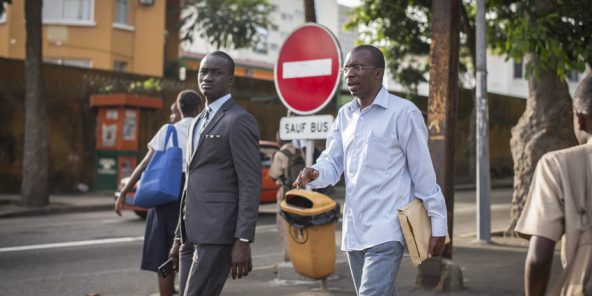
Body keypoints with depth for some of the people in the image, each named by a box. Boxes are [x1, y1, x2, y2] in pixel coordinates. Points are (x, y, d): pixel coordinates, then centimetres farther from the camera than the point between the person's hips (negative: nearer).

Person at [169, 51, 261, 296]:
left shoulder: (239, 120, -8)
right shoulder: (199, 122, 20)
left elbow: (251, 184, -14)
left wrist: (243, 241, -20)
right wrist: (179, 236, 20)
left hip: (217, 233, -9)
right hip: (193, 234, 9)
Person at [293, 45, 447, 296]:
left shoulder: (403, 113, -7)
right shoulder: (345, 115, 13)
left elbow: (423, 173, -7)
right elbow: (333, 163, 9)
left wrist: (438, 225, -6)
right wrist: (315, 174, -15)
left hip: (386, 230, -7)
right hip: (353, 230, 7)